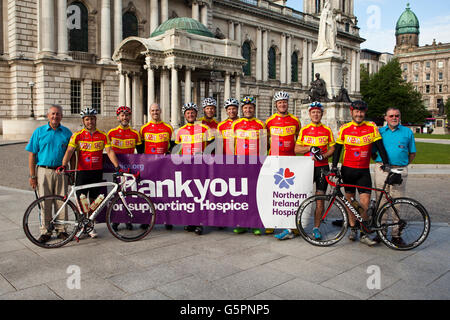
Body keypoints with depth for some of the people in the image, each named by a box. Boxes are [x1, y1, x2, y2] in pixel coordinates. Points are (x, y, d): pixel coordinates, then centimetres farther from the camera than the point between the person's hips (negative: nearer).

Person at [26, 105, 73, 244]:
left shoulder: (66, 132, 7)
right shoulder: (39, 132, 4)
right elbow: (32, 155, 2)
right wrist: (32, 176, -3)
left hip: (61, 172, 1)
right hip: (44, 171, -1)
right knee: (45, 202, 3)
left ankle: (61, 229, 16)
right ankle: (45, 231, 14)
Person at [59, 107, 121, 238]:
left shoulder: (103, 136, 4)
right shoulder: (77, 136, 0)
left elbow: (109, 151, -2)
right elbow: (69, 151, -9)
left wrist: (117, 166, -14)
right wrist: (63, 165, -24)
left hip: (97, 172, 2)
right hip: (82, 172, -1)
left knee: (93, 200, 8)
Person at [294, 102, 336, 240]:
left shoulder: (327, 130, 6)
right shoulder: (304, 130, 8)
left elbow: (332, 148, 6)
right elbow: (296, 149, 5)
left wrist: (323, 156, -13)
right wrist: (310, 148, -11)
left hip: (322, 167, 0)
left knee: (320, 198, 1)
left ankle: (316, 227, 11)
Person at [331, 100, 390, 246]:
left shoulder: (372, 127, 0)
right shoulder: (344, 128, 1)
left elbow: (380, 146, 2)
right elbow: (338, 148, 4)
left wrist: (386, 164, -5)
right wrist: (334, 166, -4)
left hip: (364, 171, 0)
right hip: (347, 169, 1)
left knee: (365, 202, -6)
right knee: (350, 200, 9)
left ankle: (364, 234, 5)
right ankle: (353, 229, 25)